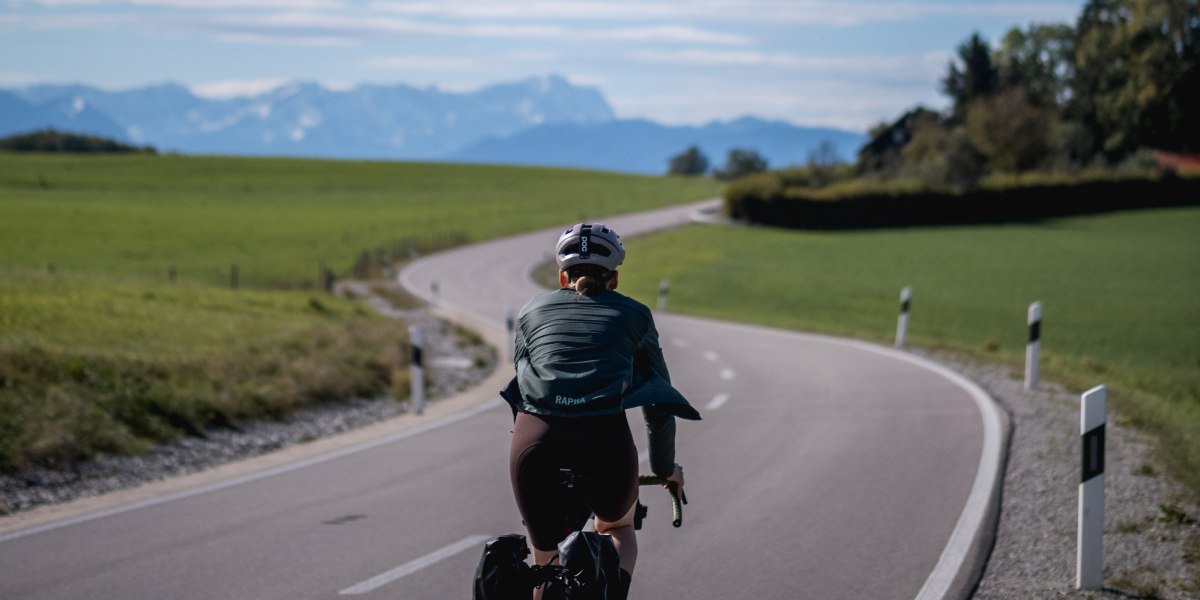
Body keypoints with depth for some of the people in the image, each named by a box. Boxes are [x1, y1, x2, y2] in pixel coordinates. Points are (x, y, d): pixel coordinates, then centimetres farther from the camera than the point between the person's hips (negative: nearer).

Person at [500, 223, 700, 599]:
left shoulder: (532, 312, 24)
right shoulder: (633, 314, 21)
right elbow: (658, 398, 26)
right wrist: (665, 467, 39)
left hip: (535, 438, 1)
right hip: (605, 437, -1)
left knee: (547, 566, 20)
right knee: (618, 529, 29)